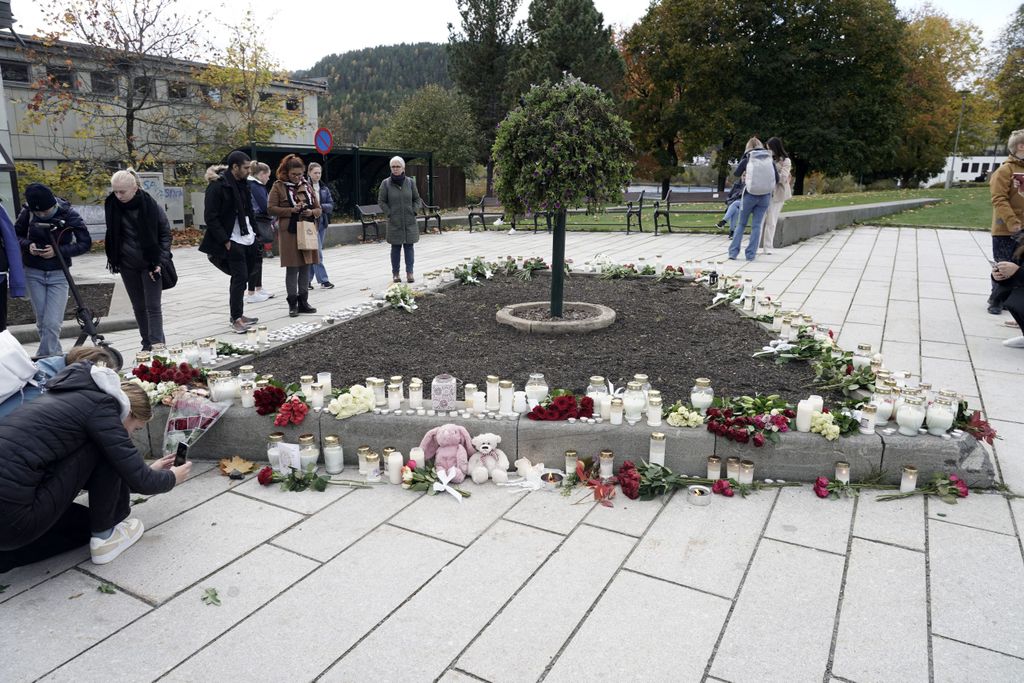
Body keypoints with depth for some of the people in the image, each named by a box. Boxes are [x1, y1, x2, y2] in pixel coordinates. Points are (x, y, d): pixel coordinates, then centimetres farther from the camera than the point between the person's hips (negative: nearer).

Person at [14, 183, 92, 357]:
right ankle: (55, 357, 22)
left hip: (58, 274, -3)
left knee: (52, 323, -10)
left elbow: (85, 243, -9)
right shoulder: (28, 212, -6)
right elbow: (16, 235, 8)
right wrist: (28, 245, -14)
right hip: (34, 273, 3)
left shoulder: (68, 214, -13)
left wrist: (58, 251, -20)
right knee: (42, 321, 8)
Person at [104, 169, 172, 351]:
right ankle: (147, 344, 21)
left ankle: (156, 345, -5)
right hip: (127, 265, 4)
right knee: (138, 307, 11)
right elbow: (112, 235, 12)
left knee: (152, 307, -6)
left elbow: (165, 234, -5)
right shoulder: (112, 205, -4)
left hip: (150, 265, -4)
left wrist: (160, 261, -12)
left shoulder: (152, 206, -14)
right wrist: (113, 258, 7)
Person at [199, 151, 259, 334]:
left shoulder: (242, 184, 13)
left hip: (247, 238, 8)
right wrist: (225, 241, -17)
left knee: (242, 277, 11)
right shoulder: (217, 185, -12)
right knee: (240, 277, -9)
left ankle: (237, 315, 20)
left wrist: (253, 232, 10)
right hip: (233, 241, -8)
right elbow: (210, 217, -14)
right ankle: (236, 318, -1)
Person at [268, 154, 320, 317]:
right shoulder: (278, 186, -1)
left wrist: (312, 212, -8)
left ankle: (303, 301, 16)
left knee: (305, 267, 7)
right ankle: (292, 303, 6)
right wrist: (291, 210, -16)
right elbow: (271, 208, -6)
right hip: (289, 233, -4)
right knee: (292, 268, -2)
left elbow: (318, 209, 14)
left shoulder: (307, 186, 11)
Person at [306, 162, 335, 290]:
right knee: (317, 252, -8)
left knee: (313, 252, 11)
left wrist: (321, 206, -11)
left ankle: (307, 280, 18)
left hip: (321, 223, 6)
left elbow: (331, 205, 6)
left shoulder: (324, 189, 13)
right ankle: (323, 280, -4)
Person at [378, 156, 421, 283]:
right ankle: (395, 273, 11)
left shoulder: (410, 182, 3)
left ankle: (409, 273, 6)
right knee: (395, 248, 4)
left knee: (409, 247, 1)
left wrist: (413, 211, -1)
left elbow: (417, 199, 11)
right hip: (394, 222, -1)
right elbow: (381, 201, 3)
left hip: (409, 221, 1)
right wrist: (389, 214, -5)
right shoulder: (386, 183, -2)